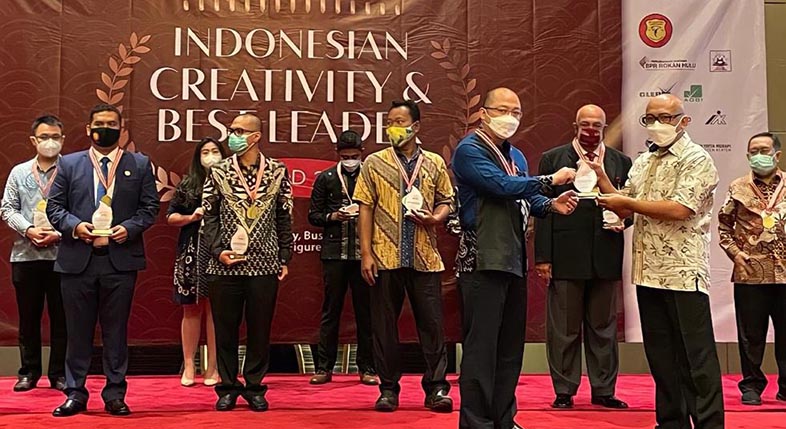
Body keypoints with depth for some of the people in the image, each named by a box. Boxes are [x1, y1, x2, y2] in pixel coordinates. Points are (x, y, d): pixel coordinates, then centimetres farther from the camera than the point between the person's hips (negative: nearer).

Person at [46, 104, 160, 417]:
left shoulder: (140, 164, 8)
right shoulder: (69, 163, 10)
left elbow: (150, 207, 6)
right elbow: (54, 206, 7)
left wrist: (130, 227, -11)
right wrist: (74, 225, -11)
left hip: (121, 259, -1)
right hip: (77, 259, 1)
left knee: (116, 330, 6)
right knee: (78, 329, 7)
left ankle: (115, 394, 15)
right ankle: (75, 393, 17)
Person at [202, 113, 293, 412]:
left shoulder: (277, 171, 3)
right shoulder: (219, 171, 3)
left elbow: (285, 218, 6)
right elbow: (210, 216, 5)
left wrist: (284, 259, 4)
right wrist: (218, 250, -7)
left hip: (264, 264, 0)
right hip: (225, 264, 0)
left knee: (260, 328, 7)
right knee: (225, 328, 7)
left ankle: (254, 387, 21)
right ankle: (228, 387, 21)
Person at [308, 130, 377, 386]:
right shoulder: (326, 178, 9)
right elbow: (314, 214, 9)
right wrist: (333, 216, -9)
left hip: (363, 252, 0)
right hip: (334, 252, 0)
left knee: (365, 312, 5)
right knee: (330, 311, 4)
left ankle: (367, 368, 13)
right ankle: (324, 367, 11)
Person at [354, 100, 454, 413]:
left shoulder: (435, 163, 9)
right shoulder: (374, 163, 4)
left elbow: (446, 202, 14)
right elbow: (365, 209, 1)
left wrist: (435, 218, -10)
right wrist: (366, 253, -6)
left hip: (425, 257, 1)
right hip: (385, 257, 0)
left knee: (431, 322, 1)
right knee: (384, 324, 6)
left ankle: (436, 387, 10)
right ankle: (388, 388, 16)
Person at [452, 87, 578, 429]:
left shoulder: (516, 156, 20)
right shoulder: (469, 150, -7)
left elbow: (528, 201, 21)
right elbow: (502, 186, -20)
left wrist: (551, 205, 0)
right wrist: (551, 180, -13)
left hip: (514, 260, 9)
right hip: (483, 260, -9)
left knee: (510, 346, 13)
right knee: (481, 346, -6)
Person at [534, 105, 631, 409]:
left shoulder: (621, 162, 10)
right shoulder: (553, 159, 3)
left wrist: (623, 219, -9)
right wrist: (542, 257, -6)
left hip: (605, 256, 3)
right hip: (565, 256, -2)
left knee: (603, 326, 11)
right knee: (564, 328, 4)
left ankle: (603, 390, 22)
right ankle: (564, 391, 15)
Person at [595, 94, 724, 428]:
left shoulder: (696, 160, -6)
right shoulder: (642, 162, 16)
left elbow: (679, 209, -19)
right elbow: (625, 211, 14)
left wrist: (627, 201, -12)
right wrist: (601, 178, 2)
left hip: (683, 273, -7)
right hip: (648, 273, 7)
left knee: (696, 356, -3)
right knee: (661, 355, 12)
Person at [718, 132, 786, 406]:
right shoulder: (738, 188, 6)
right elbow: (724, 225, 10)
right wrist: (735, 252, -2)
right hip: (750, 272, 0)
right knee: (751, 334, 5)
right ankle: (751, 385, 16)